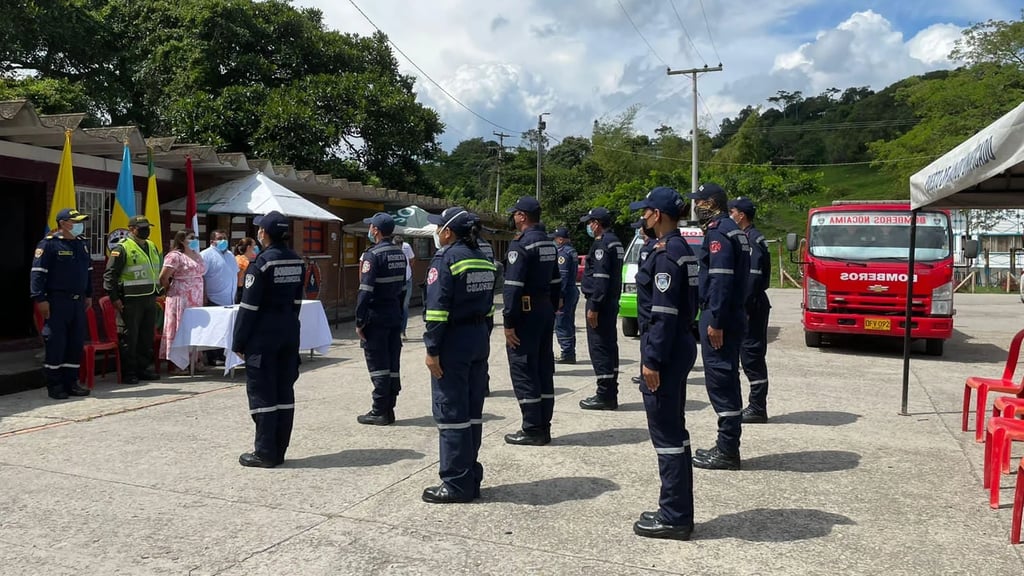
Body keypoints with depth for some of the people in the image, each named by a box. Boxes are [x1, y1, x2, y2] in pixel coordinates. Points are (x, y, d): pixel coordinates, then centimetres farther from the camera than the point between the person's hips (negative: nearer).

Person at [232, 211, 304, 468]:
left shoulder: (262, 263, -15)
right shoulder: (297, 261, 6)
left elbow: (249, 307, -14)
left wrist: (238, 342, -8)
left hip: (263, 337, -7)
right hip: (289, 335, 7)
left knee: (262, 393, 1)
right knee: (284, 391, 10)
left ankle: (265, 453, 5)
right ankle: (279, 450, 17)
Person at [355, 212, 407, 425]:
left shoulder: (373, 255, -14)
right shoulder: (400, 254, 11)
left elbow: (365, 291, -18)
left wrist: (359, 322, -14)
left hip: (376, 317, -7)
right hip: (395, 316, 8)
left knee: (378, 366, -2)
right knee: (393, 364, 9)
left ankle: (379, 412, 2)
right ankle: (389, 408, 16)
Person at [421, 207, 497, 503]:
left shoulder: (446, 259, -12)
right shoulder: (483, 260, 12)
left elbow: (438, 309, -18)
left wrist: (432, 349, -16)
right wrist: (483, 340, 18)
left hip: (454, 341, -8)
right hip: (480, 340, 8)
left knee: (451, 413, -2)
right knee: (472, 412, 13)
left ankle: (457, 484, 2)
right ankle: (472, 478, 20)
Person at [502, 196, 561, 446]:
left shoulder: (521, 244, -14)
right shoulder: (549, 244, 13)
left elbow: (513, 287, -20)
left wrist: (509, 322, -18)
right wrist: (551, 312, 19)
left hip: (526, 312, -9)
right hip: (546, 310, 9)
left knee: (523, 371, -2)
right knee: (543, 369, 12)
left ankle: (532, 430, 1)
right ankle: (543, 427, 18)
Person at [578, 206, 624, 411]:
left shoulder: (602, 244, -15)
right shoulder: (615, 243, 17)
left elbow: (600, 278, -22)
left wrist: (593, 306, -22)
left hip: (600, 303, -10)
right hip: (611, 302, 11)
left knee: (598, 346, -7)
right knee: (609, 346, 13)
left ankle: (605, 395, -6)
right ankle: (610, 394, 19)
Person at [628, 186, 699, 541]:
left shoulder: (666, 253, -16)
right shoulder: (679, 249, 14)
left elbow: (664, 314, -21)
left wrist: (652, 360, -20)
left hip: (665, 353, -10)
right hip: (678, 348, 10)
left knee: (666, 434, -3)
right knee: (674, 431, 15)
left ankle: (674, 518, 6)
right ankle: (678, 511, 25)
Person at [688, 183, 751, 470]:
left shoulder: (719, 232, -13)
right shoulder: (732, 230, 18)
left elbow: (721, 280, -22)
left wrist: (715, 321, -23)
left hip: (719, 319, -10)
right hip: (732, 316, 10)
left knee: (720, 382, -6)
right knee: (726, 381, 14)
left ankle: (727, 451, 0)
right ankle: (728, 446, 22)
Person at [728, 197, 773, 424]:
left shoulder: (752, 239, -14)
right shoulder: (748, 237, 17)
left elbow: (752, 277, -21)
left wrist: (744, 308, -22)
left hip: (752, 307, -10)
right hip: (752, 306, 10)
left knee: (752, 356, -6)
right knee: (751, 356, 13)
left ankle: (757, 409, 0)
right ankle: (756, 406, 20)